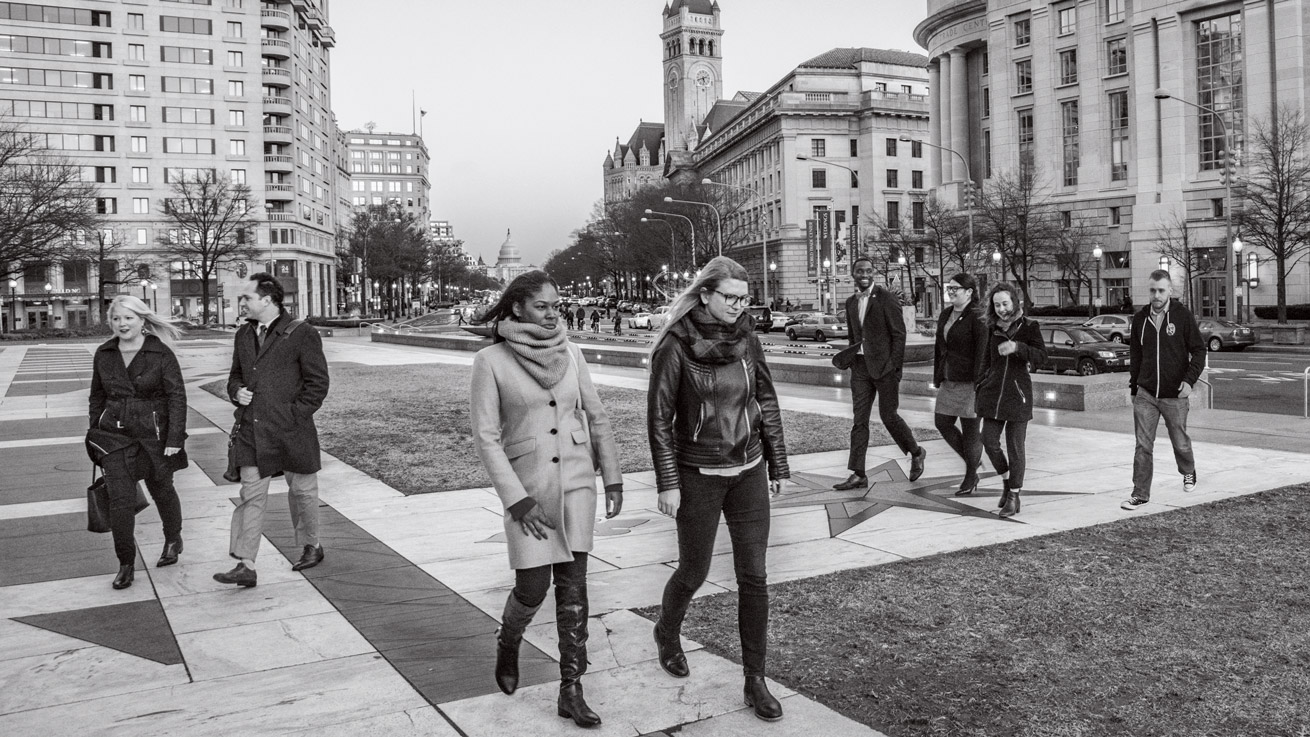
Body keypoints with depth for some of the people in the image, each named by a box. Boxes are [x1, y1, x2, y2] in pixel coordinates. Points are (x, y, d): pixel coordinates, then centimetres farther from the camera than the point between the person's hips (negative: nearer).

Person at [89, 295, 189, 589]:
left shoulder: (161, 353, -9)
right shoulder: (104, 355, 4)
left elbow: (177, 396, -10)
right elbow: (97, 397, 15)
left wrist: (175, 439, -15)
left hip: (153, 435, -3)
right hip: (115, 434, 3)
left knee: (162, 490, 15)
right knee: (120, 499, -4)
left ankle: (173, 540, 40)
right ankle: (125, 563, 8)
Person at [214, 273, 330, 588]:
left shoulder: (302, 334, -8)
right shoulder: (244, 335, 13)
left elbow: (317, 382, -7)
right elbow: (235, 374, 25)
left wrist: (294, 415, -13)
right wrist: (237, 391, 3)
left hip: (291, 430, -5)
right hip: (250, 430, 5)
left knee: (302, 491, 11)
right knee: (250, 495, 0)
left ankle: (310, 546, 31)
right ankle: (245, 565, 1)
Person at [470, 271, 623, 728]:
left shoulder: (569, 352, 2)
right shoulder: (490, 360, -9)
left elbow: (596, 416, 9)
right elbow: (486, 436, -10)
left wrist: (612, 477, 8)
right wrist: (516, 499, -15)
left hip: (576, 481, 3)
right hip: (527, 486, -3)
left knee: (572, 585, 1)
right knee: (532, 588, -2)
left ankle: (571, 690, 9)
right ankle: (507, 644, 31)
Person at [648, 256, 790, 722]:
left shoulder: (746, 339, 1)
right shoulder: (675, 346, -12)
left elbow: (766, 403, 9)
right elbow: (659, 418, -9)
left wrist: (778, 464, 9)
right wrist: (668, 484, -10)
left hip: (749, 473, 4)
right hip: (699, 475, -4)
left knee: (754, 576, 3)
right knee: (694, 571, 10)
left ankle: (755, 680, 14)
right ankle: (667, 633, 42)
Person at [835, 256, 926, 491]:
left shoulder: (885, 297, -7)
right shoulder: (851, 302, 12)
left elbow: (899, 334, -9)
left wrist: (895, 366, -14)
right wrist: (852, 362, 12)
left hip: (884, 366, -6)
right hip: (861, 367, 6)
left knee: (888, 415, 0)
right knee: (859, 419, 2)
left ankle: (916, 453, 26)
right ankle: (858, 475, 4)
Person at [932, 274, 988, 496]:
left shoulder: (977, 318, -14)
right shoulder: (945, 314, 10)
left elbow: (982, 353, -17)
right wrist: (937, 377, 15)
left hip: (969, 381, -8)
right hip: (949, 381, 8)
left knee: (970, 429, 3)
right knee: (942, 423, 10)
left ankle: (970, 478, 19)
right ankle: (972, 461, 30)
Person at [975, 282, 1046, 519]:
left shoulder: (1029, 327, -1)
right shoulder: (993, 329, 9)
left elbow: (1041, 356, -13)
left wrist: (1017, 347, -28)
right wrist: (980, 386, 15)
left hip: (1018, 393, -3)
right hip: (993, 392, 3)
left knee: (1015, 446, 0)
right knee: (989, 441, -3)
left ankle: (1014, 496, 12)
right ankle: (1006, 479, 23)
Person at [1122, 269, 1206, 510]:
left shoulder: (1183, 316, -5)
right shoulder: (1140, 318, 4)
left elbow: (1198, 350, -4)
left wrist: (1190, 380, -17)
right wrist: (1133, 387, 12)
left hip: (1174, 395, -2)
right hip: (1145, 395, 2)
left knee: (1180, 442, 12)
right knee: (1143, 445, -2)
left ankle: (1188, 473, 42)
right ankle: (1140, 493, 4)